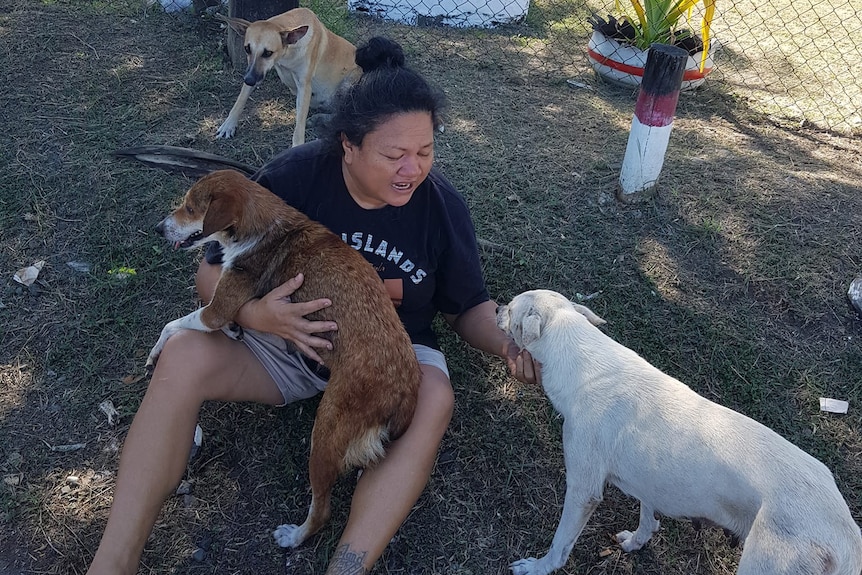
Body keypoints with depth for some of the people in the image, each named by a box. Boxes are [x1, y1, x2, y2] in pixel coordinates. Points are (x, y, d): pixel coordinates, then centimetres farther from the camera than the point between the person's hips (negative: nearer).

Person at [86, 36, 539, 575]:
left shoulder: (443, 204, -14)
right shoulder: (293, 175, -17)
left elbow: (469, 306, -2)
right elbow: (213, 273, -10)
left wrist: (507, 345, -25)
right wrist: (254, 313, -32)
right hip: (290, 339, 1)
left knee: (434, 399, -34)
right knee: (185, 356, -25)